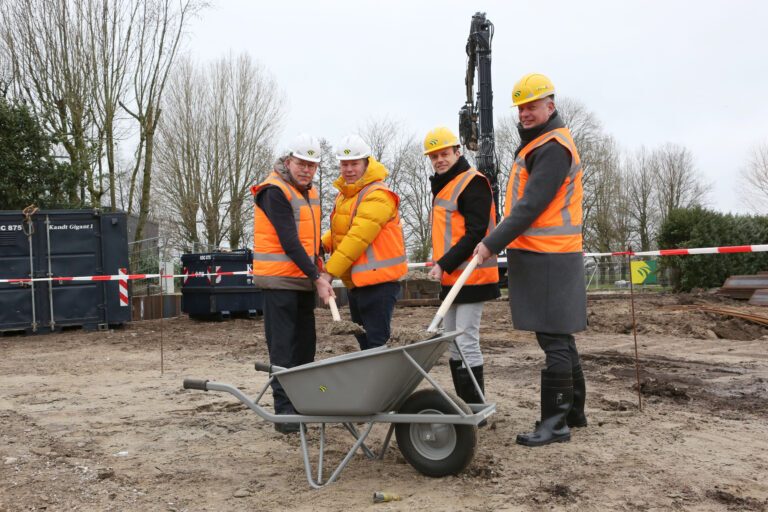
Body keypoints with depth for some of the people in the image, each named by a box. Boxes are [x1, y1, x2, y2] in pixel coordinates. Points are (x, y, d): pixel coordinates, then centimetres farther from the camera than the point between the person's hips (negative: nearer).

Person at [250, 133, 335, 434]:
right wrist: (317, 277, -21)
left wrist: (318, 268, 6)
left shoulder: (309, 192, 14)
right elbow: (288, 240, -20)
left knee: (305, 345, 13)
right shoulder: (275, 191, -13)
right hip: (280, 281, -8)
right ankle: (284, 412, 0)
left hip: (305, 280, 8)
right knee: (283, 349, -5)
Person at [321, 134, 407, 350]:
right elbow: (339, 230, 24)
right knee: (363, 340, 18)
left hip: (377, 280, -10)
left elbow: (358, 238, -23)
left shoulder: (377, 195, -17)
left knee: (376, 342, -8)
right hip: (355, 282, 10)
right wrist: (321, 245, 3)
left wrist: (329, 271, -21)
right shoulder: (344, 194, 15)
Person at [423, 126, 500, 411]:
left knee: (467, 342, -9)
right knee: (453, 343, 14)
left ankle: (475, 407, 0)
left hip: (471, 278, -10)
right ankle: (461, 404, 24)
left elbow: (475, 234, -19)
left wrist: (444, 264, -20)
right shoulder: (442, 186, 19)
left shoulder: (473, 183, -11)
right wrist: (441, 265, 14)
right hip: (450, 278, 10)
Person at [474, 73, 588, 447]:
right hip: (541, 255, 10)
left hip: (548, 259, -10)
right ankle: (574, 412, 27)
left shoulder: (553, 148, -12)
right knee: (560, 338, 16)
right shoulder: (535, 143, 21)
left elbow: (532, 206, -21)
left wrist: (493, 243, -21)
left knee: (554, 340, -5)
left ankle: (556, 422, 2)